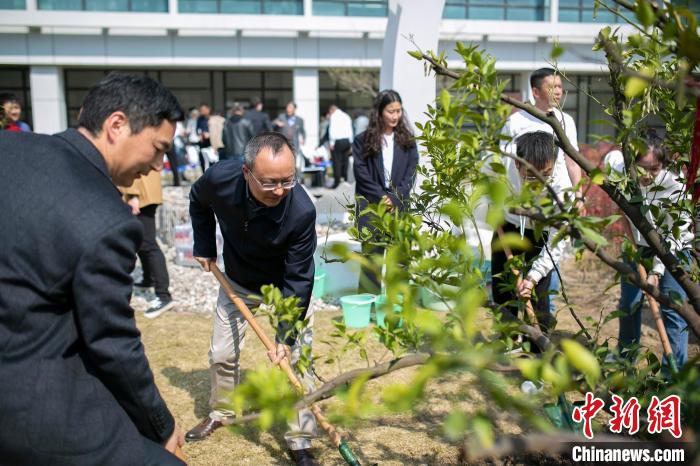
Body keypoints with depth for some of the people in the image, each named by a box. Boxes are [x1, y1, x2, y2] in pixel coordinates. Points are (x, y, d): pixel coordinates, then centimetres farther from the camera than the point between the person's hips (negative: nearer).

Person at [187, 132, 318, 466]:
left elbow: (298, 280, -28)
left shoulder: (302, 211, -38)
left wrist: (287, 335, -30)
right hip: (237, 281, 3)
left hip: (286, 286, -3)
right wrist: (204, 245, -3)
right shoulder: (220, 178, -30)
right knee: (221, 354, 13)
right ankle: (221, 412, 40)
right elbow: (198, 201, -1)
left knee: (297, 359, -8)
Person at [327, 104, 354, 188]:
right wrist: (350, 143, 18)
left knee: (337, 162, -6)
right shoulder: (346, 116, 16)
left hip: (338, 141, -6)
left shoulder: (333, 116, -2)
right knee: (344, 161, 10)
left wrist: (331, 143, -9)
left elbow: (332, 130, -11)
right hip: (347, 141, 6)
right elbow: (350, 130, 15)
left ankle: (337, 182, -8)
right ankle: (345, 180, 11)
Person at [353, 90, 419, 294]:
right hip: (371, 205, -2)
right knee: (372, 253, -6)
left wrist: (395, 199, -9)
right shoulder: (363, 140, 3)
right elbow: (361, 174, -2)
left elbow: (410, 174, 4)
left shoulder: (407, 141, 10)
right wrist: (381, 197, -10)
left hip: (399, 205, 2)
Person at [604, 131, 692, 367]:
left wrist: (656, 272, -33)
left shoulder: (675, 187, -29)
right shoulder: (622, 171, -21)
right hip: (637, 247, 4)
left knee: (673, 309, -9)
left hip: (673, 251, -3)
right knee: (628, 304, 10)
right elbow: (611, 157, 5)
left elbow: (673, 237, -25)